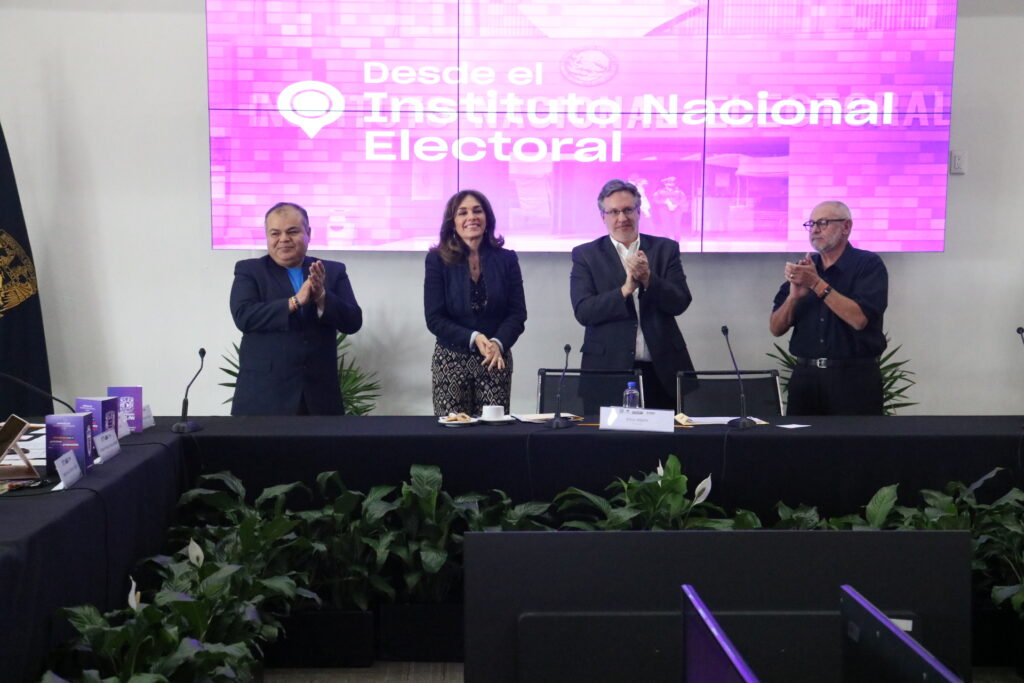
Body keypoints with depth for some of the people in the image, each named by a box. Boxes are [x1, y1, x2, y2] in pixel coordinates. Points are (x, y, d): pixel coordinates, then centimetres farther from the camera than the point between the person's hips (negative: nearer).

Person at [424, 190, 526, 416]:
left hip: (496, 360, 1)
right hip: (451, 360, -1)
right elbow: (434, 319, -3)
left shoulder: (506, 259, 6)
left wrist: (498, 343, -16)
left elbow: (517, 313, 3)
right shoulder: (438, 260, 1)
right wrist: (474, 338, -15)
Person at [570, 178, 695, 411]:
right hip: (608, 368, -1)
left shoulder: (665, 249, 9)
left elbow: (680, 303, 0)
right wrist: (625, 289, -18)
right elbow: (583, 311, -7)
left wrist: (648, 278, -15)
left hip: (662, 370, 2)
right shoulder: (585, 255, 4)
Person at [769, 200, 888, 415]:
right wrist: (794, 296, -11)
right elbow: (776, 329, 7)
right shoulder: (803, 269, 11)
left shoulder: (869, 265, -2)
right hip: (805, 375, 4)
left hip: (853, 378, -4)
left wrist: (816, 283, -17)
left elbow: (859, 319, -17)